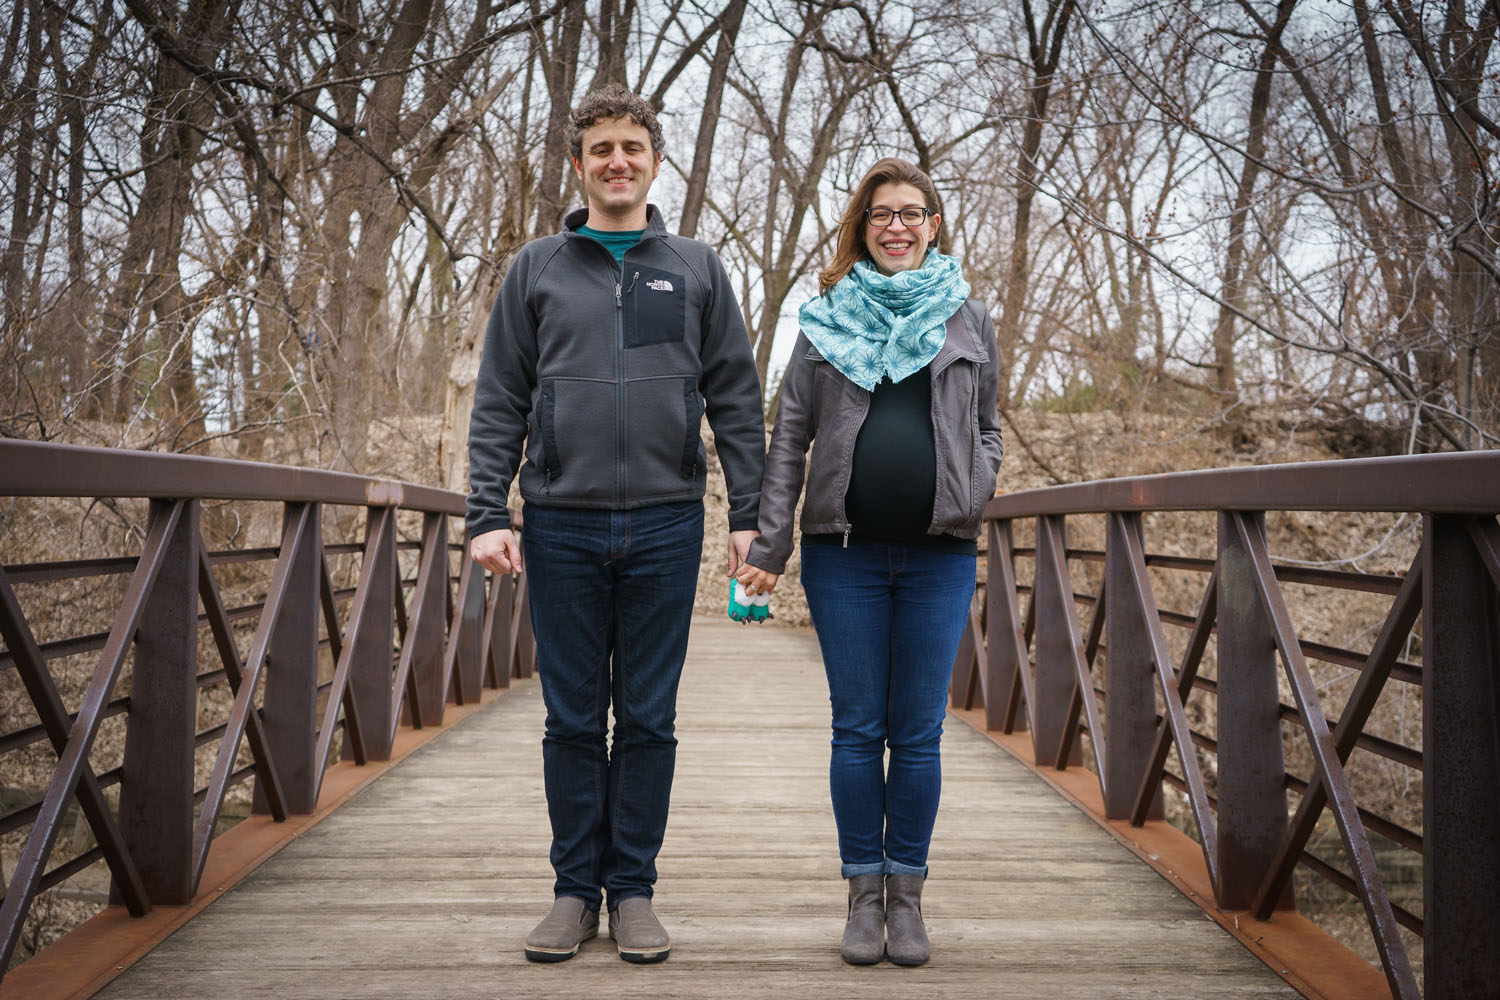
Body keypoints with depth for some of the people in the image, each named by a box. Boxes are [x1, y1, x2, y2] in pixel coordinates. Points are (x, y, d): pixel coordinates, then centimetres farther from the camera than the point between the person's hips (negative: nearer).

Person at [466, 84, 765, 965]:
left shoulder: (697, 270, 9)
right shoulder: (537, 270, 9)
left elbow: (737, 400, 6)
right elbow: (500, 404, 6)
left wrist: (749, 516, -1)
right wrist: (488, 514, -4)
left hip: (665, 526, 0)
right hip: (562, 526, 0)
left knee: (649, 719, 5)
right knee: (572, 719, 6)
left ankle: (634, 890, 17)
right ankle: (577, 889, 19)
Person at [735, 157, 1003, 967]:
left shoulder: (968, 319, 11)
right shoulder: (827, 318, 7)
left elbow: (986, 428, 18)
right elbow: (789, 437, 5)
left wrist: (974, 497, -2)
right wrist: (770, 544, -2)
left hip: (939, 556, 1)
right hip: (846, 551, 0)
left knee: (918, 733, 5)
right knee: (857, 729, 5)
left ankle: (907, 892, 18)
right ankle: (864, 892, 16)